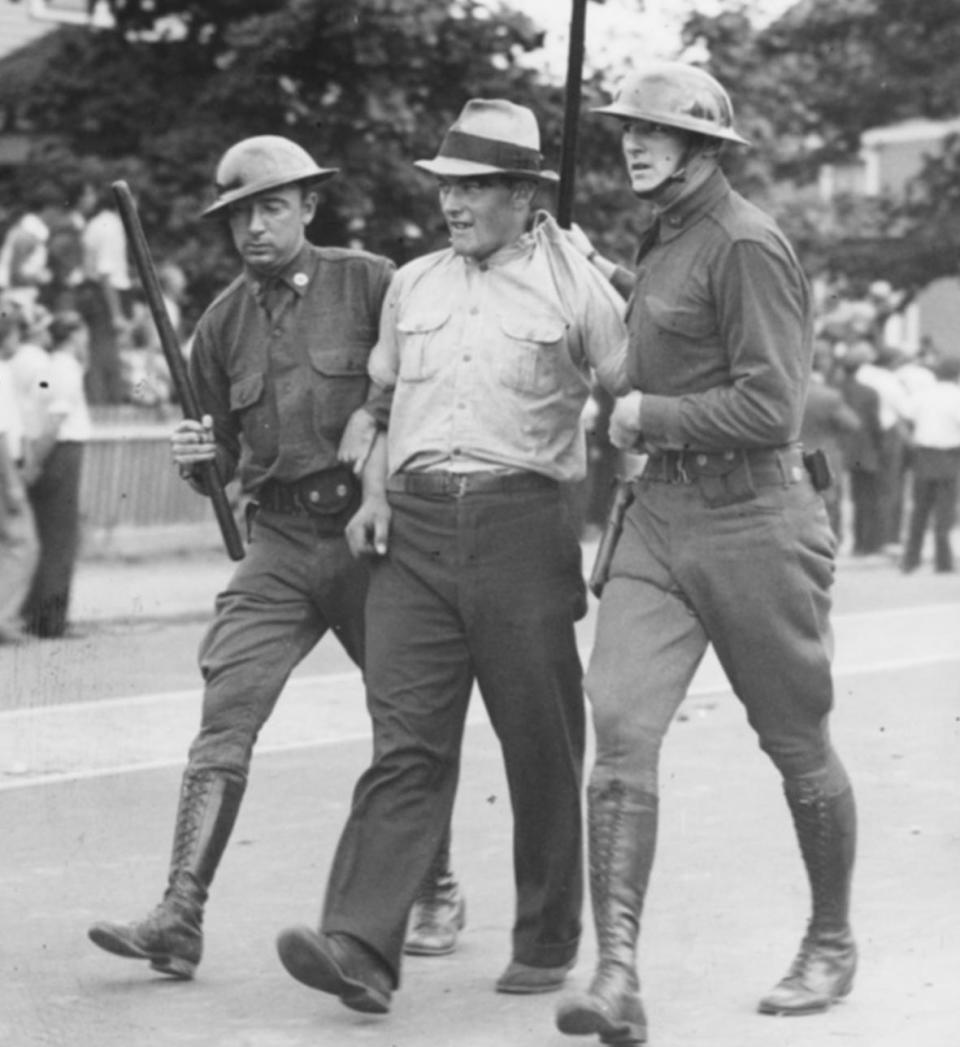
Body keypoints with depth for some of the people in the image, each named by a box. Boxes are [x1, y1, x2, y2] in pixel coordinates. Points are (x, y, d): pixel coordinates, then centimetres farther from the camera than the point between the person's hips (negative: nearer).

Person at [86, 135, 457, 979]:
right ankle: (181, 918, -14)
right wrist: (199, 457, -2)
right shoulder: (223, 323, 11)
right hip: (279, 540, 3)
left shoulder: (371, 285, -1)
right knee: (225, 716, -10)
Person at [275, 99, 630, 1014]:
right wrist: (373, 491, 10)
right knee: (405, 741, -7)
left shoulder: (575, 291, 2)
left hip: (521, 523, -3)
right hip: (414, 527, 3)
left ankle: (546, 944, 18)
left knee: (541, 747, 4)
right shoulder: (412, 286, 16)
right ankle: (360, 948, -17)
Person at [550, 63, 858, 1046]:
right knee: (620, 727, -10)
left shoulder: (746, 244, -13)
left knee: (798, 745, 9)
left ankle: (831, 945, 30)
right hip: (661, 511, 7)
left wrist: (646, 416, -11)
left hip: (749, 514, -7)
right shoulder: (662, 241, 14)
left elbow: (767, 406, -19)